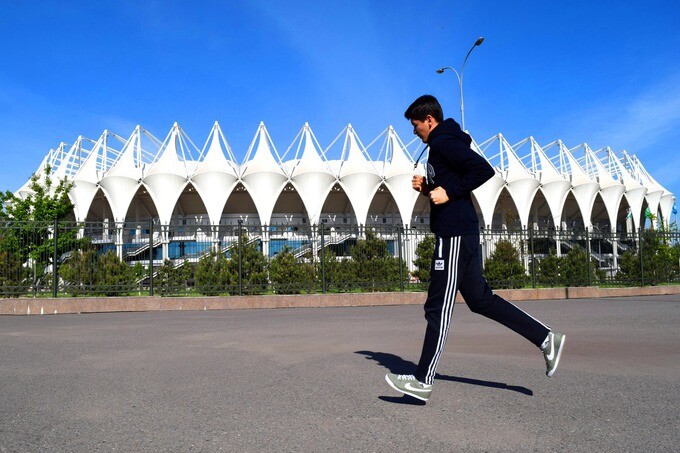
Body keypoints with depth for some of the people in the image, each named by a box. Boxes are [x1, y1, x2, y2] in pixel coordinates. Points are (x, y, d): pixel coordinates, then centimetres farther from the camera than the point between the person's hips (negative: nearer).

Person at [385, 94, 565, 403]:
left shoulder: (444, 143, -10)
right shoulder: (442, 145, 21)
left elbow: (484, 169, -21)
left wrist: (448, 192, -18)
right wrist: (427, 188, 11)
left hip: (454, 235, -10)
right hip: (461, 232, 11)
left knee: (438, 307, -5)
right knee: (481, 299, 15)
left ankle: (423, 381, 3)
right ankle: (546, 338, 18)